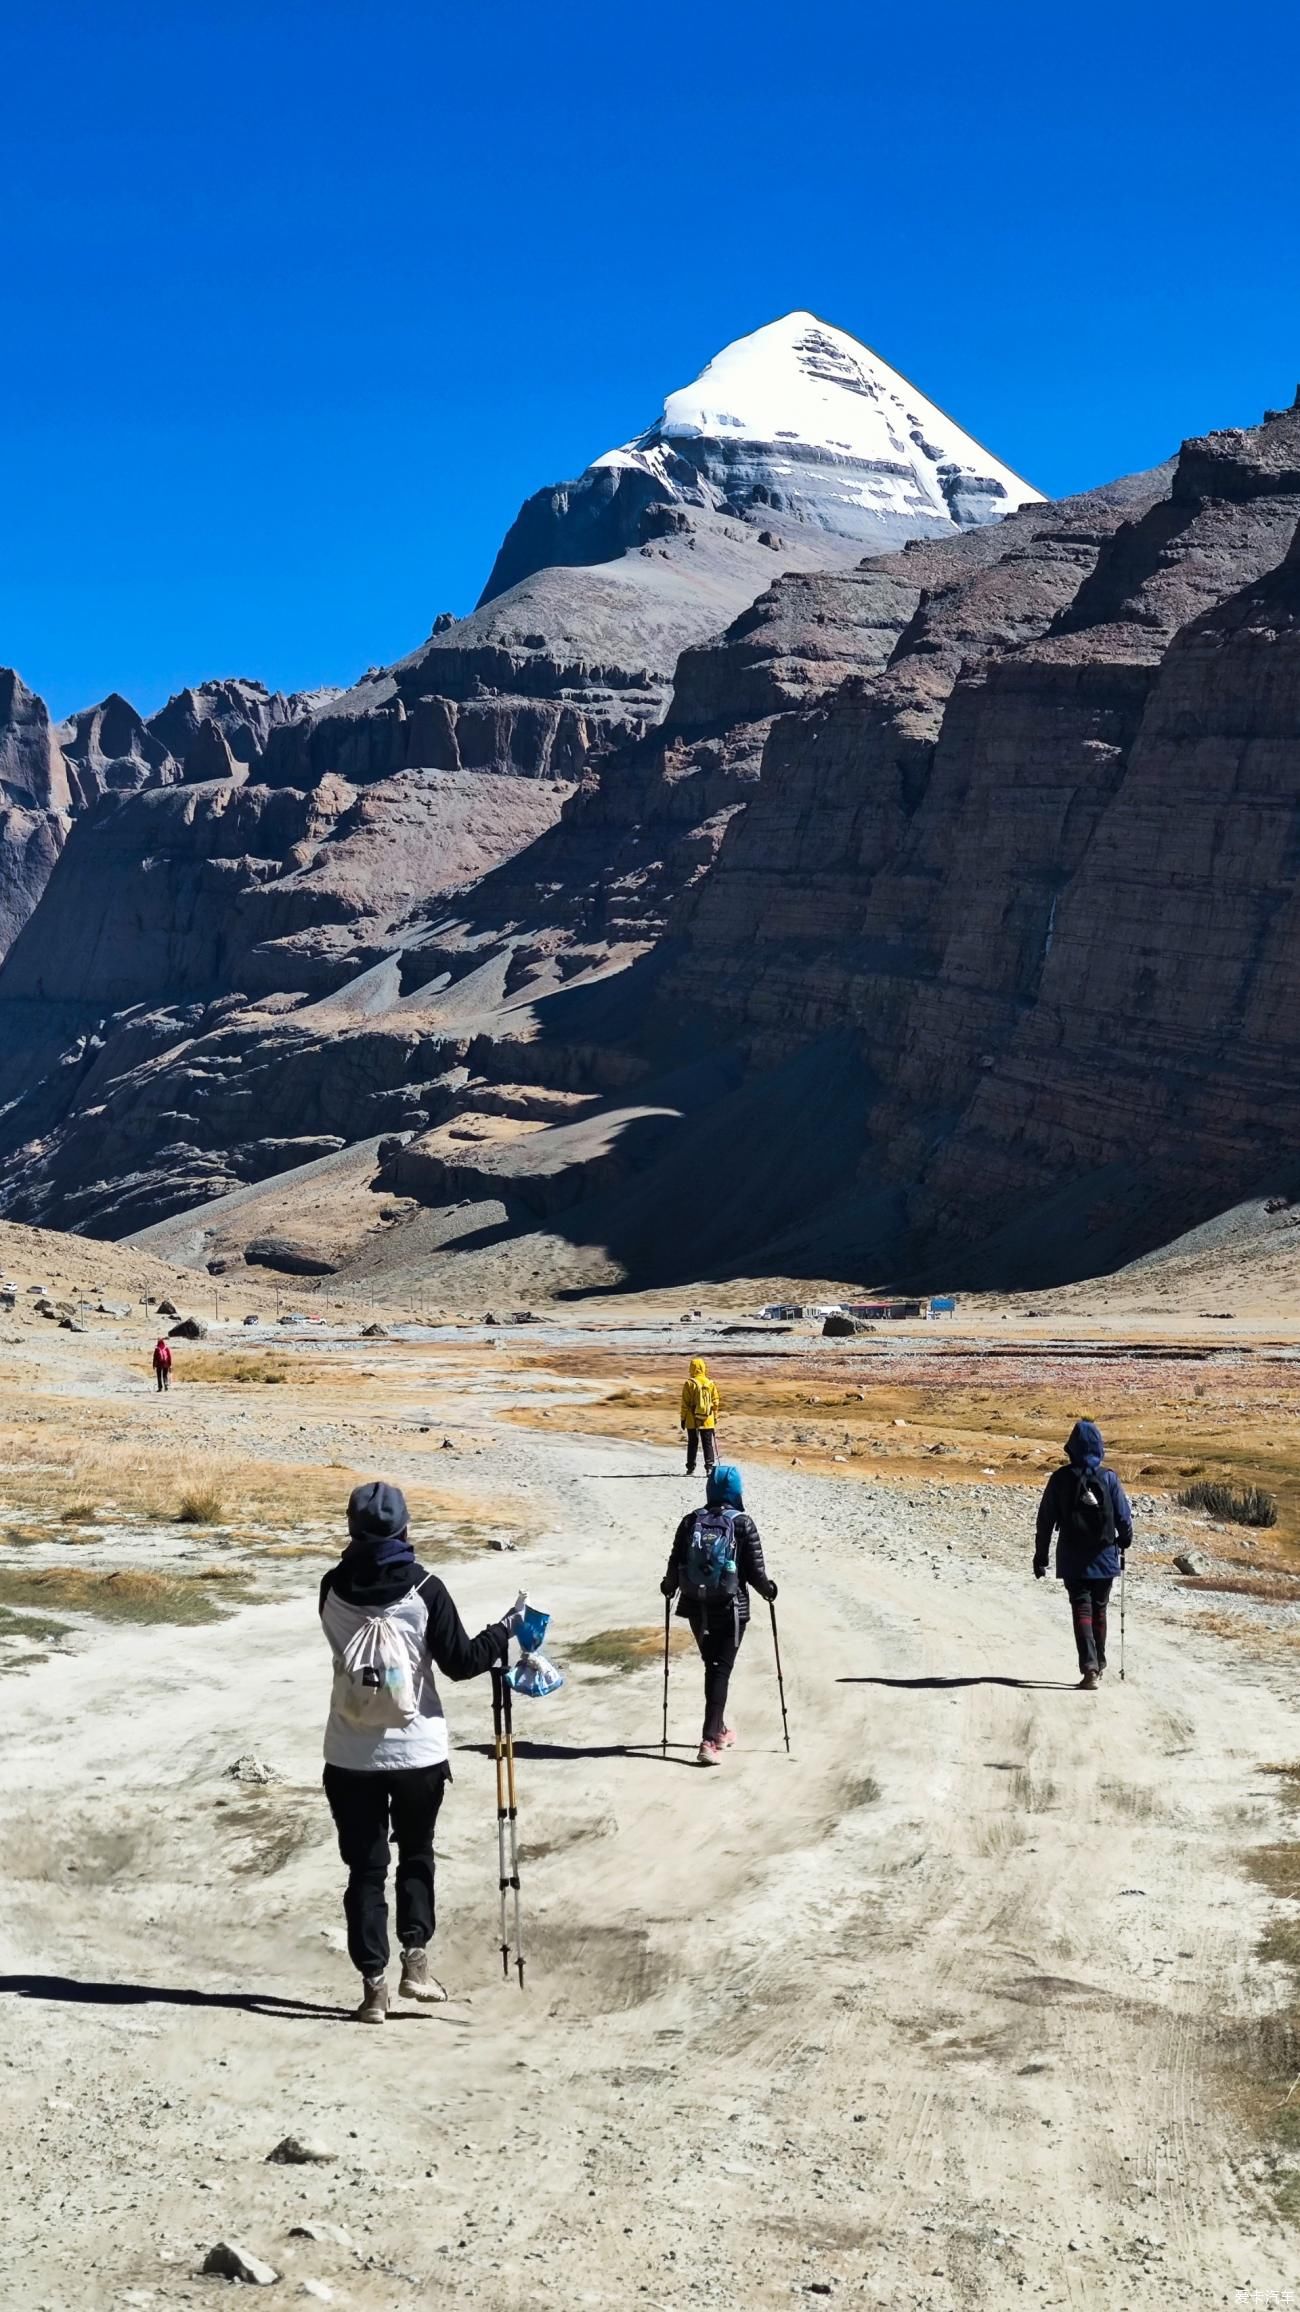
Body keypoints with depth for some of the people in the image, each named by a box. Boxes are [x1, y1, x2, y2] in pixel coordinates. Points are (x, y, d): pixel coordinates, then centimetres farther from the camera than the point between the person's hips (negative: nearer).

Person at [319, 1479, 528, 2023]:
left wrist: (359, 1556, 19)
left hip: (350, 1756, 1)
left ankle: (374, 1983, 7)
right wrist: (506, 1629, 6)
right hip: (418, 1752, -1)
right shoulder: (424, 1590, -13)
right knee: (416, 1855, 19)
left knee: (364, 1866, 9)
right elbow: (461, 1662, -9)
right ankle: (415, 1960, 9)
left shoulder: (334, 1587, -6)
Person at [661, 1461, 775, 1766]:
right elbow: (755, 1570, -9)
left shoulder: (691, 1521, -3)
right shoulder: (742, 1524, -10)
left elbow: (675, 1565, -1)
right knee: (721, 1670, 0)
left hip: (696, 1607, 3)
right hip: (730, 1608, -3)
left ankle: (719, 1729, 34)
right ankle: (710, 1741, -9)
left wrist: (669, 1587, 19)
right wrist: (767, 1589, 11)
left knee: (712, 1666, 20)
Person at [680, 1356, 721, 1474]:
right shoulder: (711, 1384, 0)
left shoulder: (689, 1384, -8)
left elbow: (685, 1404, -6)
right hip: (708, 1421, 1)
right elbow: (716, 1402, 4)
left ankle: (691, 1468, 9)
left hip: (692, 1420, -1)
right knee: (708, 1444, 6)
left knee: (692, 1444, 7)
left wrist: (683, 1418, 2)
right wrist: (715, 1417, 15)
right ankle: (709, 1467, 1)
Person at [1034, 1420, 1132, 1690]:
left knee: (1082, 1610, -2)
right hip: (1104, 1557, 1)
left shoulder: (1060, 1478, -5)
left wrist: (1041, 1556, 6)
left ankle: (1089, 1667, -17)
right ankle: (1099, 1665, 27)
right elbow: (1124, 1517, -1)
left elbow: (1045, 1520, -1)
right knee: (1099, 1610, 16)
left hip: (1072, 1559, -1)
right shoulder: (1108, 1478, -5)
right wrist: (1124, 1543, 17)